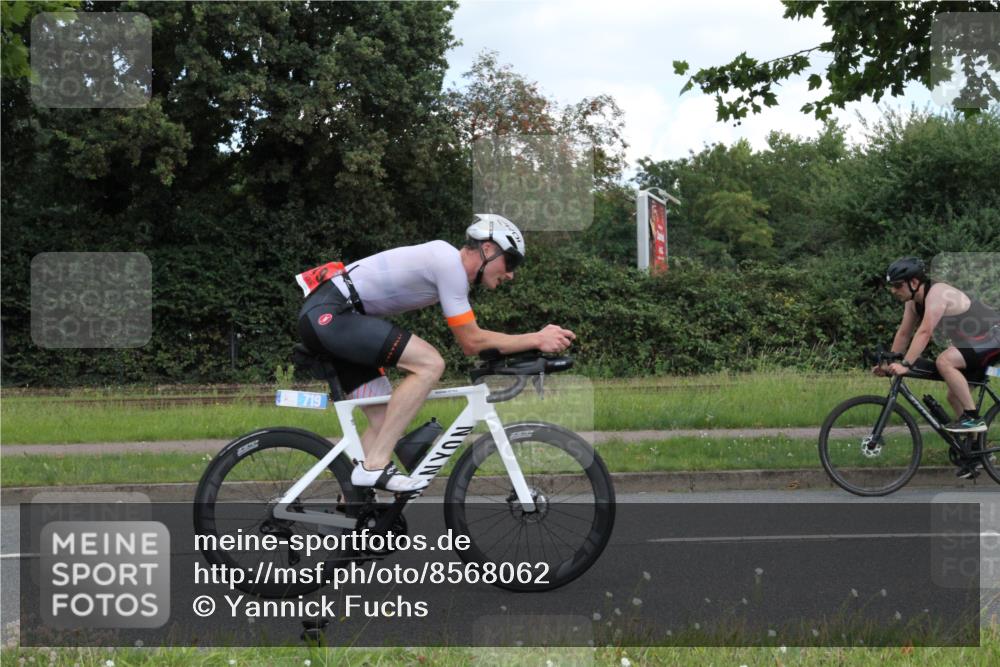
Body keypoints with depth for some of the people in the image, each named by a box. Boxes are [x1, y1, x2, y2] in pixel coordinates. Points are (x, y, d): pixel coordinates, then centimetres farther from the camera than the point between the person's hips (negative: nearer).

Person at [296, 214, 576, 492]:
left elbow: (471, 336, 18)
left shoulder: (445, 260, 16)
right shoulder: (450, 262, -14)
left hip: (323, 317, 11)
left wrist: (536, 339, 10)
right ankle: (374, 466, -17)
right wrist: (537, 340, -8)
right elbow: (472, 342, -12)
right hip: (329, 313, -11)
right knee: (429, 363, -20)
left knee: (385, 422, 10)